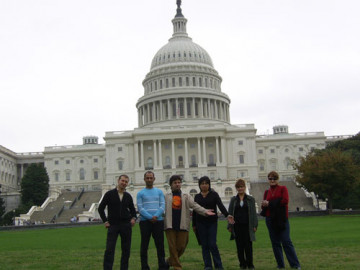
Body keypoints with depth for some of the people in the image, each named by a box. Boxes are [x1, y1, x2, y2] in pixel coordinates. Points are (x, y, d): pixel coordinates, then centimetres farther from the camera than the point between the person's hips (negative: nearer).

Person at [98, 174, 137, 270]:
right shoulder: (109, 194, 1)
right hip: (113, 225, -3)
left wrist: (134, 218, -2)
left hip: (126, 225, 3)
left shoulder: (128, 196, 10)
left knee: (126, 250, 5)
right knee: (109, 250, -9)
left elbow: (132, 210, 18)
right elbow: (101, 208, 5)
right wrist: (105, 221, -2)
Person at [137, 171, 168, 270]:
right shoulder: (140, 193, 7)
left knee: (160, 244, 1)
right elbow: (140, 208, -2)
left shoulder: (159, 192, 13)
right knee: (144, 244, 2)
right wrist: (150, 217, -15)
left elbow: (162, 206, 4)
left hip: (158, 221, 1)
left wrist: (156, 216, -14)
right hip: (145, 221, -1)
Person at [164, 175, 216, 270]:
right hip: (170, 226, -1)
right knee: (172, 247, -2)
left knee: (181, 247, 2)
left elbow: (195, 205, 1)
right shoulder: (166, 197, 12)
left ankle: (170, 261, 25)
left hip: (182, 226, 1)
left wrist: (205, 211, -15)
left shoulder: (186, 197, 14)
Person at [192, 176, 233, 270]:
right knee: (204, 245, 4)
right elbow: (194, 211, 12)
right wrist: (194, 225, 12)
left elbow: (221, 205, -12)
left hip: (212, 222, -3)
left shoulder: (214, 194, 0)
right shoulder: (197, 196, 9)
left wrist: (227, 215, -28)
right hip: (201, 223, 3)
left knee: (212, 244, -8)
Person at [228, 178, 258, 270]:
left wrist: (255, 225, -2)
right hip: (237, 226, 1)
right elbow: (230, 213, 8)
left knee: (248, 245, -1)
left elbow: (254, 213, 5)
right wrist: (230, 226, 3)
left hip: (247, 225, -1)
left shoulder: (251, 199, 6)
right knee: (239, 246, 4)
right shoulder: (233, 200, 9)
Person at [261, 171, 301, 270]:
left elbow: (285, 200, -14)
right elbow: (264, 205, 11)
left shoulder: (283, 188, 2)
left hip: (282, 219, -5)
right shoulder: (267, 192, 15)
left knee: (286, 242, -8)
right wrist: (264, 205, -15)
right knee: (275, 243, 6)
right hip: (270, 220, 5)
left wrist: (269, 203, -12)